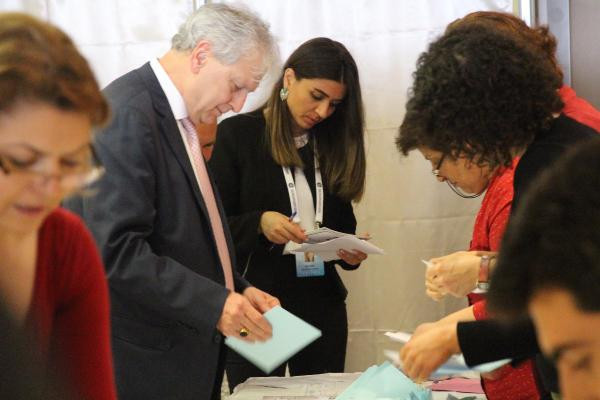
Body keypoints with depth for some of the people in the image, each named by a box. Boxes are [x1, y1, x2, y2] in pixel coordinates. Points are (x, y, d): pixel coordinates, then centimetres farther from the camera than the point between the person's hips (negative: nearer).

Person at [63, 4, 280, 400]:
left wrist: (236, 290, 6)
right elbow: (115, 251, -25)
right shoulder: (126, 114, -17)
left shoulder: (178, 118, 14)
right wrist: (214, 303, -26)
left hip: (187, 354, 10)